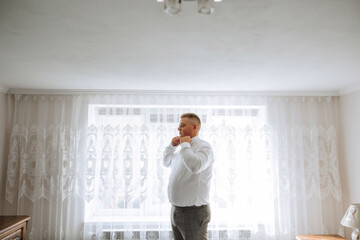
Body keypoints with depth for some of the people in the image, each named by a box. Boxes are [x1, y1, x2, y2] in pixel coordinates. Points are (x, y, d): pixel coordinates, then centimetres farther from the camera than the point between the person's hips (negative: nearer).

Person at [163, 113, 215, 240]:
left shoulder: (204, 146, -13)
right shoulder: (182, 148, 12)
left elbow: (196, 166, -33)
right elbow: (166, 163, 25)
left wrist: (185, 145, -19)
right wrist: (171, 146, 9)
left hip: (193, 212, -8)